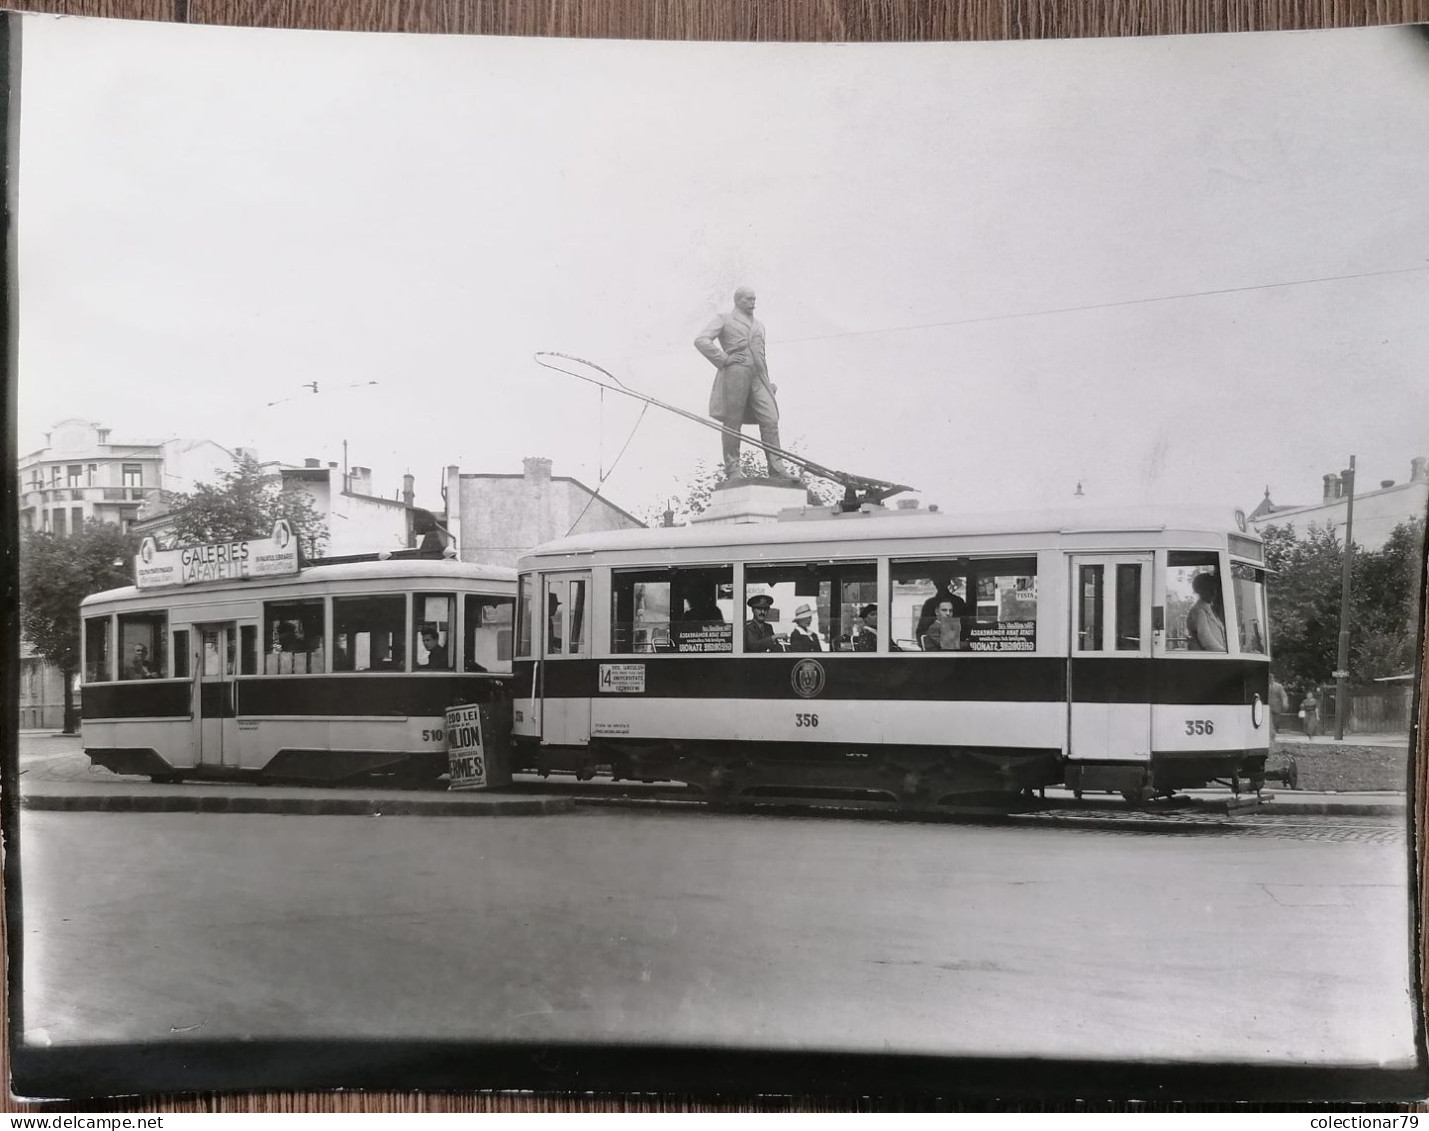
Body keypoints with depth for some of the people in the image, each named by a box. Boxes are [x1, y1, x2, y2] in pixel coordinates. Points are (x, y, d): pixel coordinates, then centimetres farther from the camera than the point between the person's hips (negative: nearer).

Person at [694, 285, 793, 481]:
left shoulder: (759, 325, 29)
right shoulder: (723, 320, 11)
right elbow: (701, 341, -1)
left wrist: (767, 382, 24)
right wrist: (723, 359, -7)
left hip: (758, 377, 5)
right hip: (734, 374, -5)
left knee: (770, 420, -10)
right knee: (732, 423, -5)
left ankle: (777, 469, -13)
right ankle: (732, 470, -2)